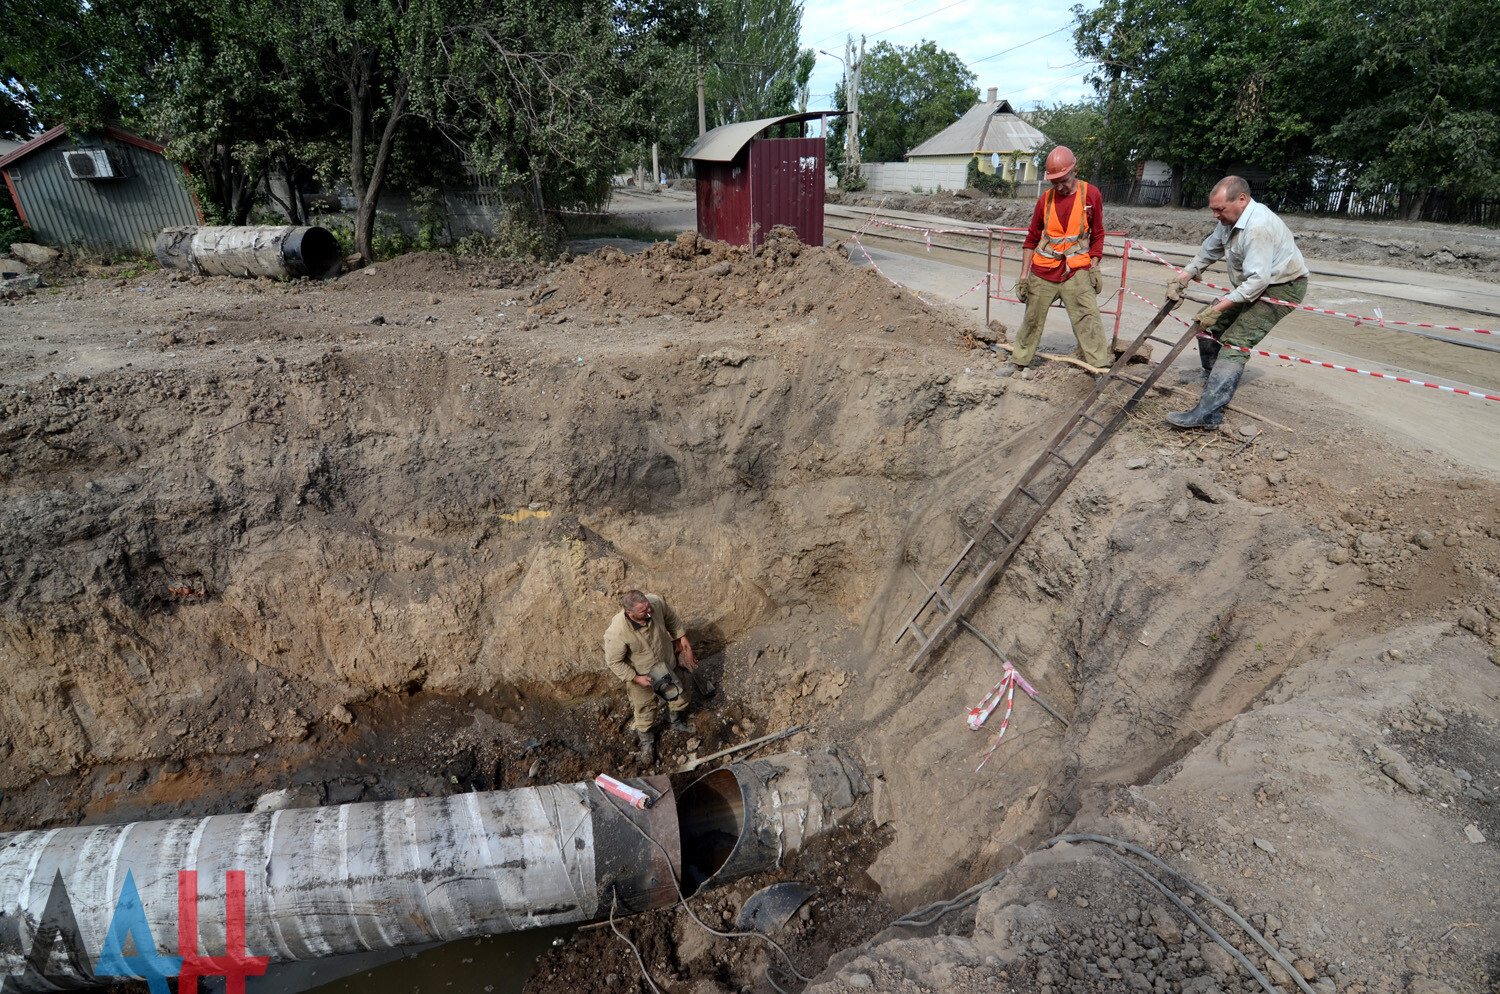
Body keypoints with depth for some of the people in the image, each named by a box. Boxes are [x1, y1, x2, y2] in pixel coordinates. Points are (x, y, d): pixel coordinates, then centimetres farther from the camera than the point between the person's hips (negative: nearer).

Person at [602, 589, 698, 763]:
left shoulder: (655, 602, -31)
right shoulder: (616, 633, -41)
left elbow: (670, 617, -5)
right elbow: (614, 662, -23)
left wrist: (682, 636, 2)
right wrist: (636, 678, -22)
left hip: (668, 664, 4)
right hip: (641, 676, -4)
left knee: (680, 696, 28)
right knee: (645, 712, 21)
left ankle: (676, 722, 61)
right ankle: (646, 740, 54)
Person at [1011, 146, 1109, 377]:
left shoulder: (1091, 194, 0)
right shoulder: (1045, 200, 4)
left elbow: (1097, 235, 7)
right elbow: (1032, 239, 11)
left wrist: (1094, 268, 0)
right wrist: (1024, 275, 7)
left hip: (1077, 271, -2)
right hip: (1043, 271, 2)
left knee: (1088, 319, -10)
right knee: (1033, 319, 8)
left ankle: (1102, 368, -7)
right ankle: (1021, 361, 26)